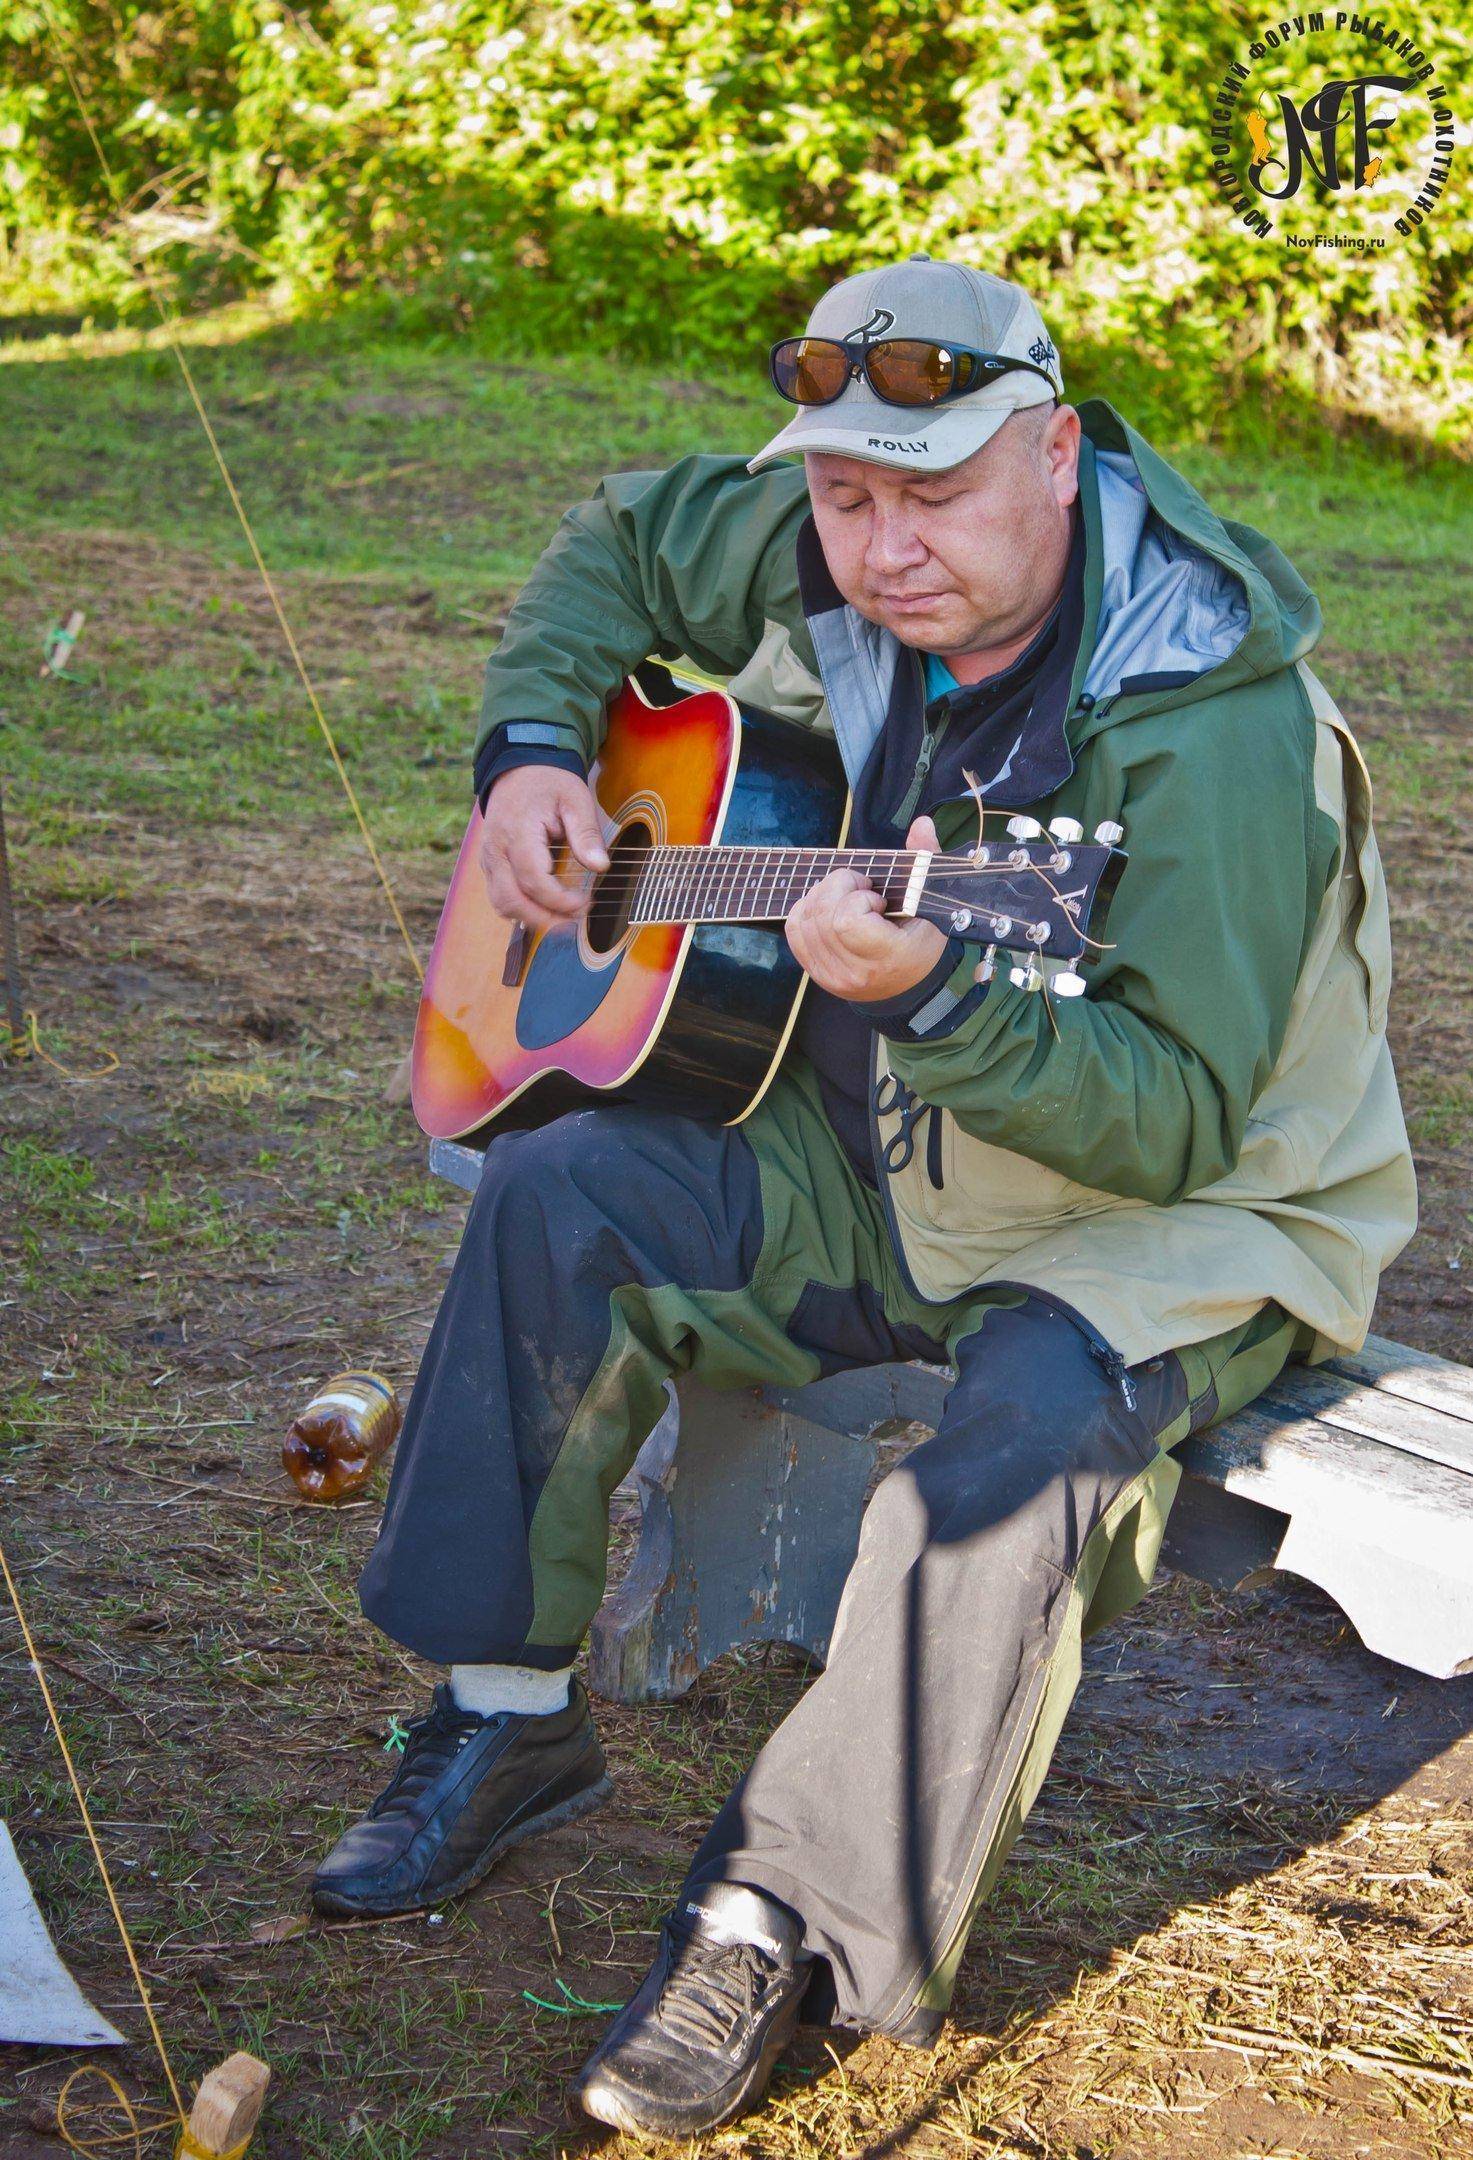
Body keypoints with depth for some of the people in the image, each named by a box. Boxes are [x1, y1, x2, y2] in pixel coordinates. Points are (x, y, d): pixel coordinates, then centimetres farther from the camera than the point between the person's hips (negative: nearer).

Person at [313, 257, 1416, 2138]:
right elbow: (620, 538, 15)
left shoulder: (1218, 725, -28)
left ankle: (782, 1919, -24)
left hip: (1187, 1219, -6)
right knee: (556, 1198, -11)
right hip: (875, 1167, 7)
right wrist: (531, 751, 0)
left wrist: (935, 991, -47)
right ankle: (507, 1716, 0)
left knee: (1036, 1424, -35)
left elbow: (1173, 1121, -32)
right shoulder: (823, 564, -6)